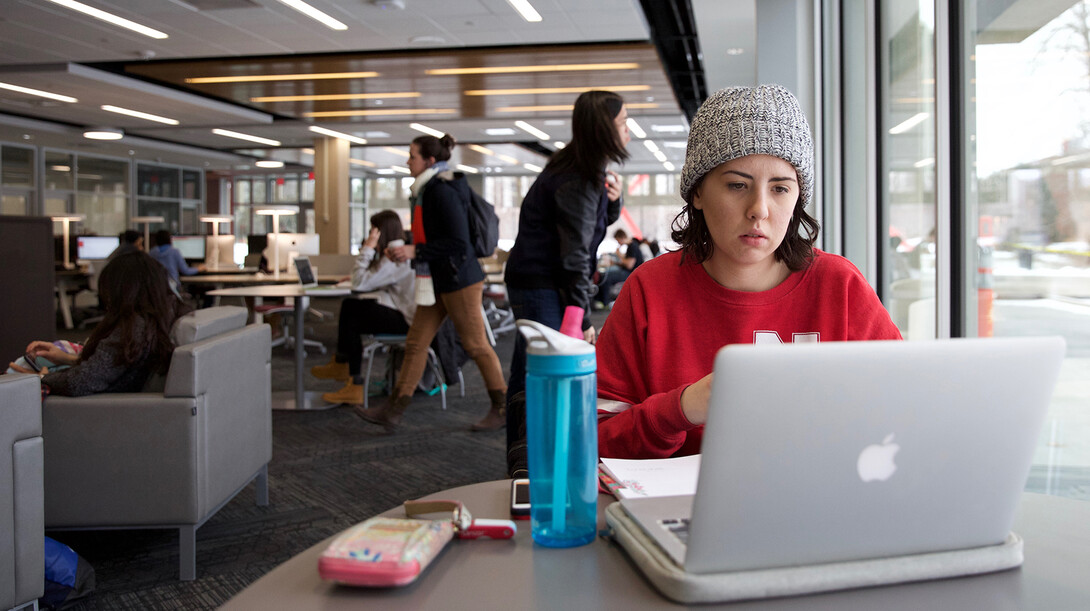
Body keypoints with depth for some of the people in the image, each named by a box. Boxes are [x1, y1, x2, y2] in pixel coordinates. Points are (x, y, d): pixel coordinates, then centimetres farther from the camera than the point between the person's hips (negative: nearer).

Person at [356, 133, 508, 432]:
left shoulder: (444, 192, -18)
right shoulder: (426, 191, 13)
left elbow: (458, 242, -22)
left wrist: (415, 251, -20)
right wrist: (403, 249, 9)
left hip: (458, 279, -10)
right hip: (438, 280, 10)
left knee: (476, 345, 1)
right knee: (416, 343, 8)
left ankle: (502, 407, 14)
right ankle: (393, 410, 12)